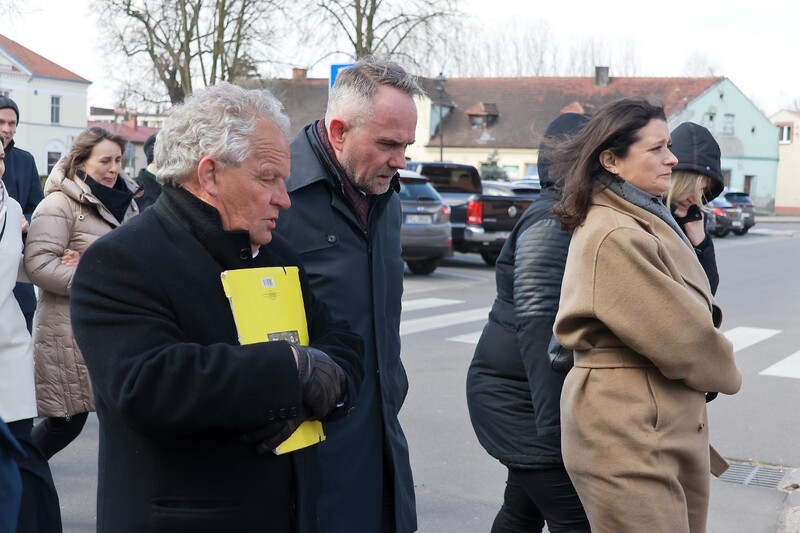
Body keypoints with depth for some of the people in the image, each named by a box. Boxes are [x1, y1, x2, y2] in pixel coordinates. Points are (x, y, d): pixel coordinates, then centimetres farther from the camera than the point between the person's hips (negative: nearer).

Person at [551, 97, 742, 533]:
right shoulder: (613, 235, -20)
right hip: (628, 432, -10)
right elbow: (680, 337, -16)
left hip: (673, 424, 10)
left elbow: (691, 311, 18)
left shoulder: (647, 220, 14)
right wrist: (723, 373, 0)